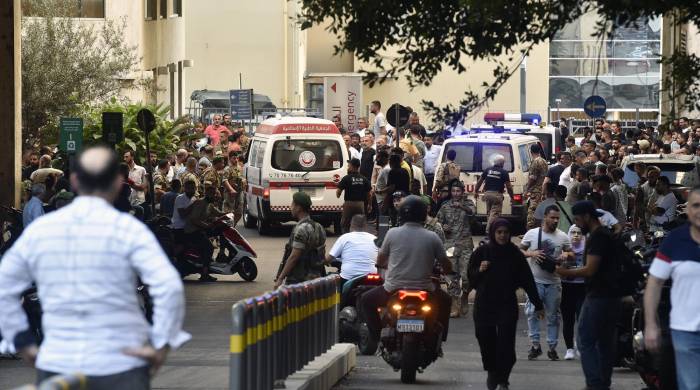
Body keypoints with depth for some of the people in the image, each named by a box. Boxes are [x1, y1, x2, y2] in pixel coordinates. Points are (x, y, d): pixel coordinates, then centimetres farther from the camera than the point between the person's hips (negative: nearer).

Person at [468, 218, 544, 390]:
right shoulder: (481, 252, 1)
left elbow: (527, 280, 1)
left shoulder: (515, 254, -1)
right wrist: (480, 270, -14)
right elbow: (471, 279, 9)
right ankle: (492, 372, 27)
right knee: (486, 340, 4)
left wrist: (538, 305, 1)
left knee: (506, 343, -9)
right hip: (484, 304, 1)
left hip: (507, 305, -1)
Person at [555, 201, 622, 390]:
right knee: (605, 344, 11)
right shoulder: (607, 234, 17)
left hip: (598, 297, -10)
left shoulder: (597, 236, -15)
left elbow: (590, 270, -19)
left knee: (586, 342, -9)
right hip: (612, 297, 10)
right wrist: (571, 272, 18)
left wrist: (567, 272, -6)